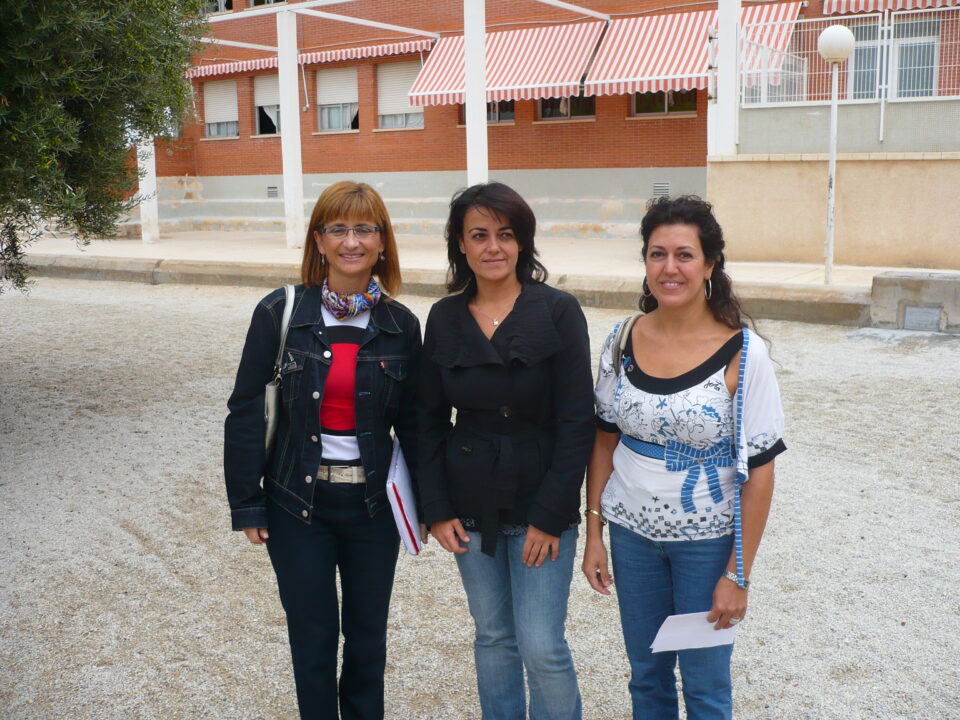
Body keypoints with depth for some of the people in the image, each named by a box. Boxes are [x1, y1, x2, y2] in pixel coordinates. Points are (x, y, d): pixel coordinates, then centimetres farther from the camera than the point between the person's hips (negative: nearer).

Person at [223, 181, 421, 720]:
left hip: (373, 504, 2)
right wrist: (246, 504, -5)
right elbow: (247, 412, -5)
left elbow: (412, 422, 4)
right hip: (298, 504, -1)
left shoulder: (401, 325, -2)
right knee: (313, 636, 10)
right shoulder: (280, 313, -8)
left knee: (368, 634, 15)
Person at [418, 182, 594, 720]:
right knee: (493, 636, 15)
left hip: (540, 506, -3)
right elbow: (429, 419, 6)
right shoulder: (444, 318, 2)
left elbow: (577, 422, -11)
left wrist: (551, 515, -14)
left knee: (542, 646, -2)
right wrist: (436, 508, 0)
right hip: (470, 507, 4)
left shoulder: (559, 312, -9)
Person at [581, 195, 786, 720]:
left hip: (707, 540, -3)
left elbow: (759, 470, -12)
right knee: (646, 675, 18)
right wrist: (593, 534, 2)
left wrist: (738, 575, -11)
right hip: (632, 533, 3)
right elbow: (604, 440, 5)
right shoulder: (622, 341, -4)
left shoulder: (742, 353, -15)